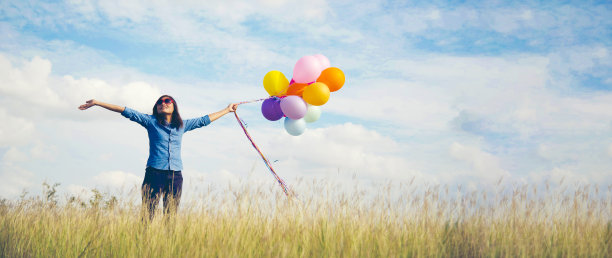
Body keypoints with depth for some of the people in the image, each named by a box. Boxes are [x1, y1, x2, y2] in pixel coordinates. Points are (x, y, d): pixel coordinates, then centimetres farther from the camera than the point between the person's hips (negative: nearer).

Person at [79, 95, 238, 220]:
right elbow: (127, 112, 5)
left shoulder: (182, 125, 16)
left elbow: (205, 120, 28)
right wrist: (97, 103, 2)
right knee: (147, 216, -7)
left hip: (175, 176, 3)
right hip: (154, 174, -3)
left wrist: (227, 110, 36)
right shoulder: (151, 122, 9)